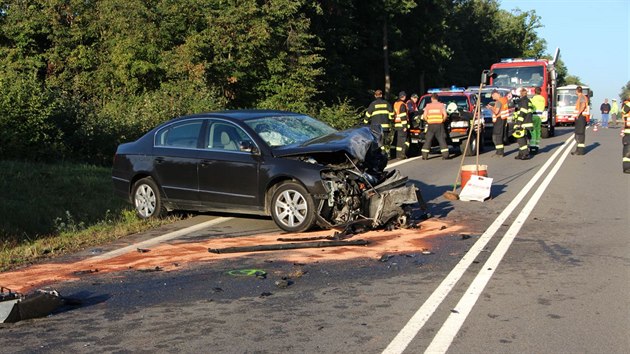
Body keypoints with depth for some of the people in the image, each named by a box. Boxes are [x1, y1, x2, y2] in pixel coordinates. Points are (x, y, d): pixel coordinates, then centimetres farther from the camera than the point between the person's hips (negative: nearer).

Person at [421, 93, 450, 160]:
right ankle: (445, 155, -6)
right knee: (442, 140, 1)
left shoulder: (428, 106, 5)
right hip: (439, 125, -1)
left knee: (428, 140, 7)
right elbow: (445, 115, -7)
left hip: (431, 125, 1)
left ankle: (424, 156, 4)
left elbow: (424, 116, -1)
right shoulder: (441, 105, 3)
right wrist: (443, 120, 11)